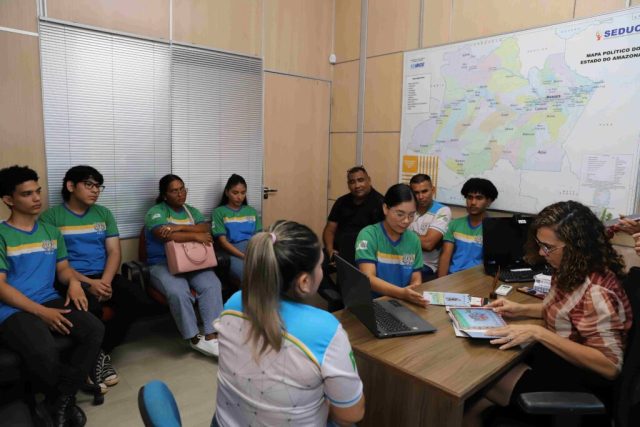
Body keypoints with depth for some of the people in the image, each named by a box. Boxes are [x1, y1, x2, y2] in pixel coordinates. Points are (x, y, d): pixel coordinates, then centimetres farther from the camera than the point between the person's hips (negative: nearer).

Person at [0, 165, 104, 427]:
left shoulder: (52, 232, 15)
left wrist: (73, 281, -7)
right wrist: (41, 311, -18)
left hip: (51, 301, 5)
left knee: (95, 329, -23)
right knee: (44, 354, -34)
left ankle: (61, 400, -10)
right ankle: (62, 399, 0)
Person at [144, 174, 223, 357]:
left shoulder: (192, 211, 16)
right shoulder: (156, 212, 0)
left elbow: (205, 229, -3)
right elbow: (165, 235, -19)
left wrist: (180, 227, -17)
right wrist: (195, 235, -15)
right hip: (162, 264, -4)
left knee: (212, 285, -26)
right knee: (178, 292, -34)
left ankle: (212, 336, -27)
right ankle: (194, 338, -17)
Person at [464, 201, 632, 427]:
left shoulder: (596, 291, -27)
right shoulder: (572, 272, -1)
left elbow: (610, 366, -27)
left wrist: (538, 333, -30)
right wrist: (521, 309, 1)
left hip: (577, 381, -8)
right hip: (556, 360, 8)